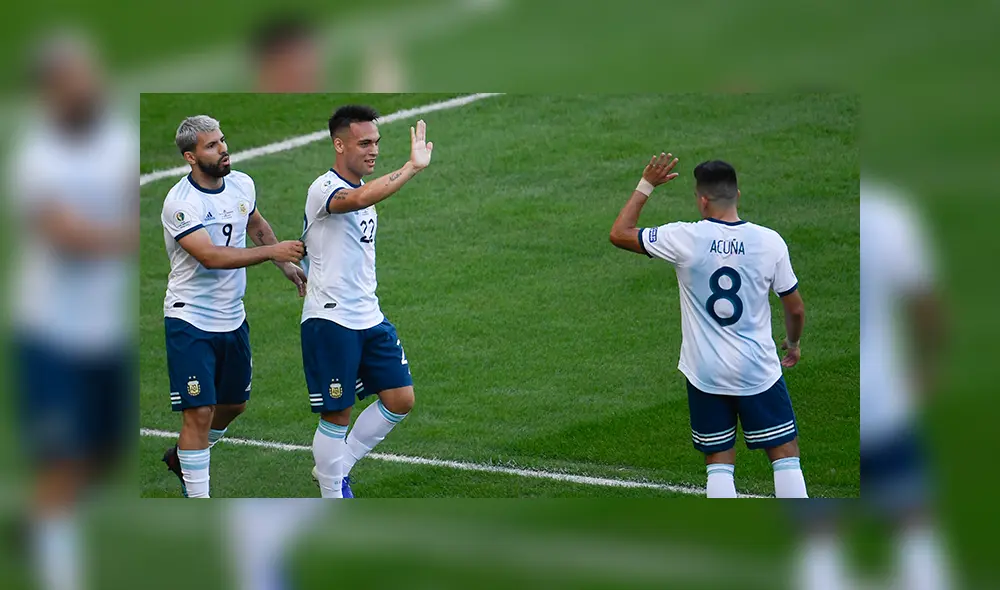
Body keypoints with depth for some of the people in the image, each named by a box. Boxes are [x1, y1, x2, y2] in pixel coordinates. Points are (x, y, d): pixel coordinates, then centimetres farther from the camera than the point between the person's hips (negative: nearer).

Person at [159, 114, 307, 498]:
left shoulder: (242, 185, 3)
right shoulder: (180, 204, -21)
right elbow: (210, 256, -31)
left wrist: (287, 265, 20)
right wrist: (271, 251, -31)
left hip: (232, 319, 8)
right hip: (190, 321, -7)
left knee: (234, 404, 19)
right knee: (199, 412, -11)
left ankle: (182, 458, 44)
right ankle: (198, 499, -4)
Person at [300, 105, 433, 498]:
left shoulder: (363, 187, 13)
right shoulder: (324, 189, -17)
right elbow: (358, 199, -41)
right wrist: (412, 167, -47)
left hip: (368, 316, 9)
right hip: (329, 320, -9)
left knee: (399, 400, 6)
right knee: (337, 415, -2)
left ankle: (335, 469, 21)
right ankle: (334, 497, 10)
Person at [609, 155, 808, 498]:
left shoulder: (685, 239, -11)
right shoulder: (769, 241, -8)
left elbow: (619, 234, 1)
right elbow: (795, 309, 2)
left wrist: (646, 186, 9)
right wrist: (793, 343, 22)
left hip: (705, 375, 0)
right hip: (758, 373, 0)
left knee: (719, 461, 9)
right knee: (785, 455, 9)